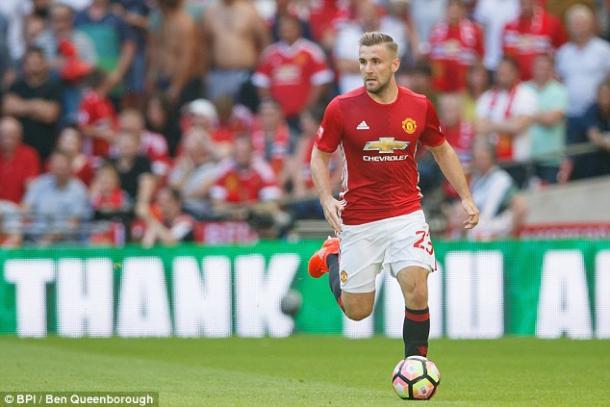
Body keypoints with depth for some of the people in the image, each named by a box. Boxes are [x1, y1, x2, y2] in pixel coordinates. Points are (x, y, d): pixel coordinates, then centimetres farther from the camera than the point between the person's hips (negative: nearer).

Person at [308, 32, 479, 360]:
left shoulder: (419, 107, -2)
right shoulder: (342, 108, -8)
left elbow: (442, 151, 14)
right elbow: (319, 156, 3)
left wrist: (465, 197, 8)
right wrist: (327, 200, -13)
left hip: (406, 215, 1)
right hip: (358, 220, -1)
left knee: (416, 290, -19)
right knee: (357, 310, 7)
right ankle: (333, 255, 39)